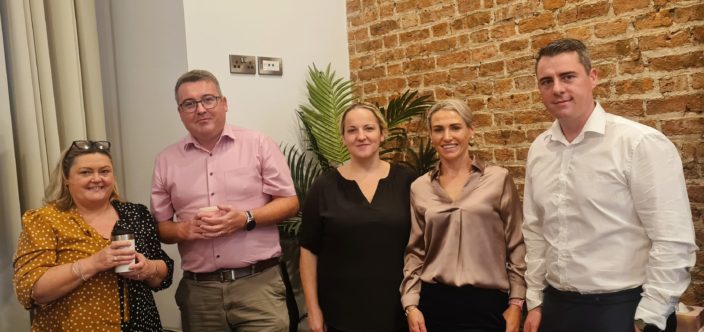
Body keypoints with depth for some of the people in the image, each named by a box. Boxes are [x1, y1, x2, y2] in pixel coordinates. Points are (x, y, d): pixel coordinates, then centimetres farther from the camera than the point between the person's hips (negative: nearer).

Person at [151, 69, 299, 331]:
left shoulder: (258, 144, 0)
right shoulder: (166, 160, 8)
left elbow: (290, 202, 0)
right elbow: (159, 226, 11)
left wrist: (246, 218, -15)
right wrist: (183, 229, -10)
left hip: (258, 282, -2)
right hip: (198, 289, 3)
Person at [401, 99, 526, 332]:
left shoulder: (499, 179, -3)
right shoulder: (419, 188, 3)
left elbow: (517, 247, 0)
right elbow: (415, 252, 7)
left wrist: (516, 303, -3)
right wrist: (411, 304, 1)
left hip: (486, 303, -2)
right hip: (434, 302, 2)